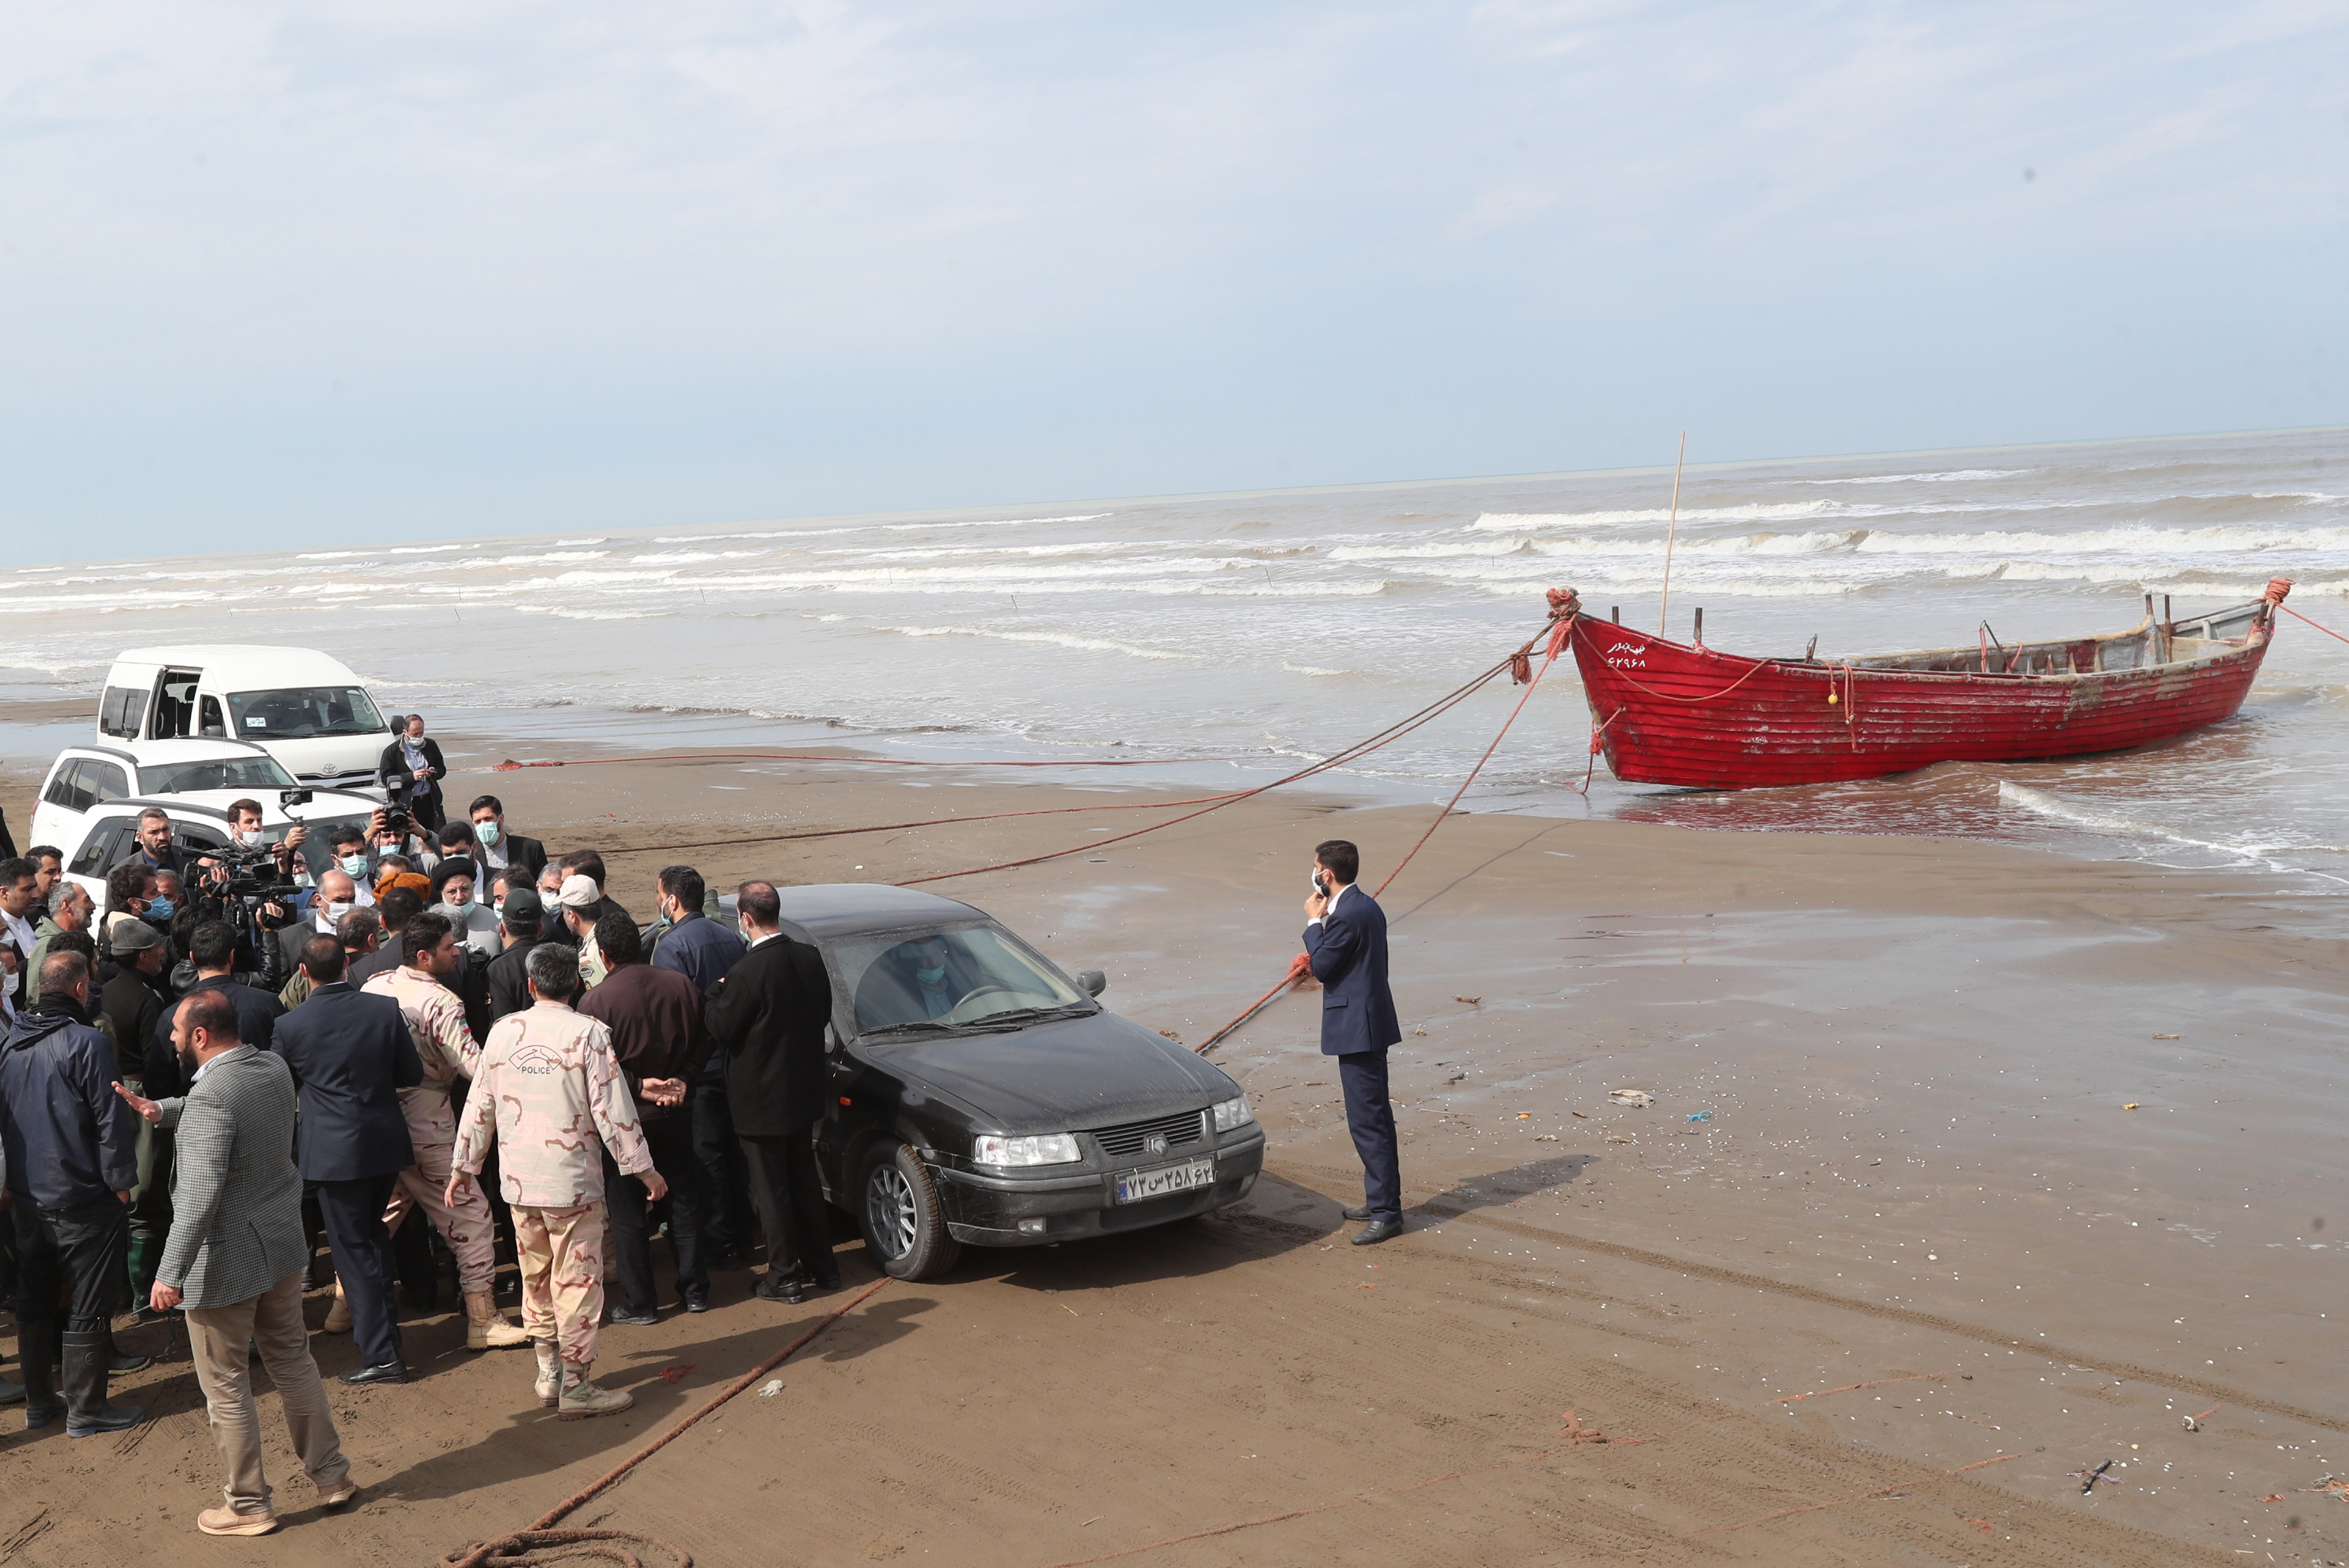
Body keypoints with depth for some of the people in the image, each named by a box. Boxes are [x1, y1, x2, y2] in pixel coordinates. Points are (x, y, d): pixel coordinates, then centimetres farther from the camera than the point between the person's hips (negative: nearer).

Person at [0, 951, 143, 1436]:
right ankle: (86, 1410, 10)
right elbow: (110, 1118, -17)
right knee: (88, 1307, 4)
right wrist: (120, 1181, -7)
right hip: (83, 1198, -7)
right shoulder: (85, 1042, -17)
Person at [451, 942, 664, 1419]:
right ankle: (576, 1387, 5)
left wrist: (463, 1167, 20)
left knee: (536, 1279, 17)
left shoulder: (503, 1031, 2)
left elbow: (479, 1106, 9)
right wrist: (644, 1168, -2)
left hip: (517, 1179, 5)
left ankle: (549, 1374, 25)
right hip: (571, 1180, -5)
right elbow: (612, 1110, -11)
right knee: (577, 1281, 2)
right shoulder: (588, 1033, -11)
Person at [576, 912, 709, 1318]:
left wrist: (638, 1086, -11)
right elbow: (703, 1043, 4)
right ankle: (695, 1290, 24)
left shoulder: (595, 1002, -16)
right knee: (683, 1201, 17)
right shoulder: (682, 987, -3)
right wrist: (680, 1080, -3)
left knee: (629, 1214, 7)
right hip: (675, 1116, 4)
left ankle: (639, 1302, 12)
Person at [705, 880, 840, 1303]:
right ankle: (821, 1266, 28)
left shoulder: (747, 972, -24)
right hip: (804, 1090, 7)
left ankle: (785, 1277, 13)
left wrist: (715, 993, 0)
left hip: (762, 1099, -7)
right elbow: (823, 1014, 8)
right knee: (804, 1180, 20)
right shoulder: (810, 958, -3)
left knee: (771, 1190, 5)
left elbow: (721, 1030, -16)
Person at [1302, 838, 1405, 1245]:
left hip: (1357, 1027, -11)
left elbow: (1322, 967, -14)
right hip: (1371, 1022, 11)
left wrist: (1315, 922, -5)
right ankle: (1382, 1200, 27)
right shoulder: (1367, 906, 12)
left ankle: (1386, 1212, -5)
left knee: (1367, 1120, -7)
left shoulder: (1346, 916, -20)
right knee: (1374, 1117, 18)